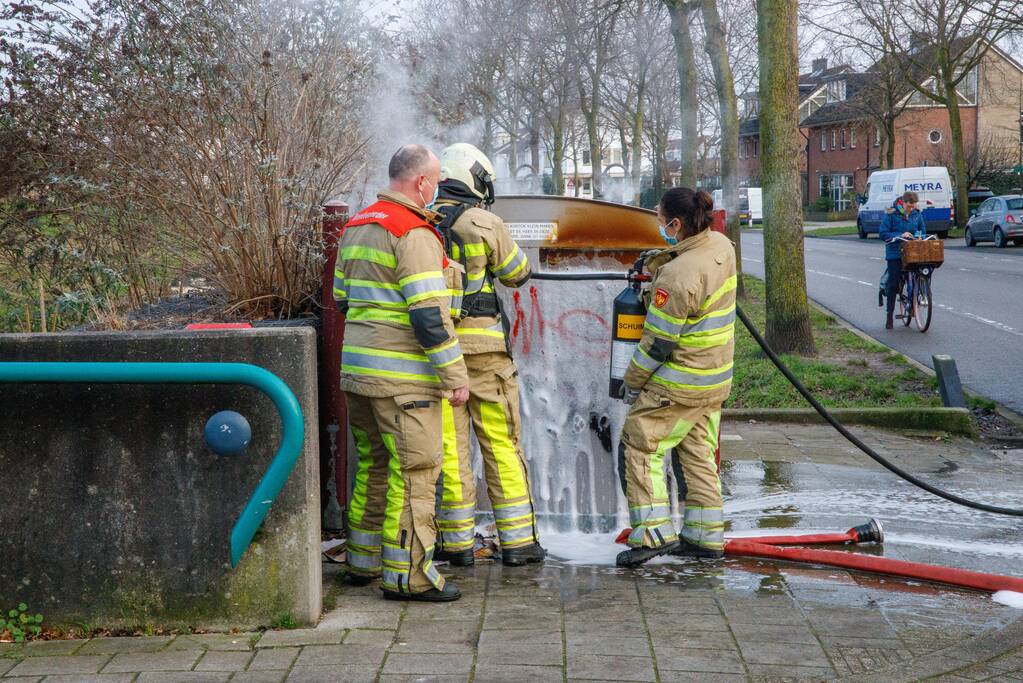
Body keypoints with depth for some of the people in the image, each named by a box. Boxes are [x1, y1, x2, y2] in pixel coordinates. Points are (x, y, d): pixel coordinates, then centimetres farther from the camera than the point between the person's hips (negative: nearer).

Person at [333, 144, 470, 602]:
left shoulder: (355, 227, 15)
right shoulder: (414, 232, -14)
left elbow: (343, 298, 21)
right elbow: (429, 313, -19)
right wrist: (455, 375, -15)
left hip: (357, 368, 9)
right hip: (402, 375, -9)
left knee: (373, 465, 18)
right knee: (414, 469, -5)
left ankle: (364, 561, 25)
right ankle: (406, 575, -4)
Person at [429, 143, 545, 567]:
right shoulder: (484, 224, -5)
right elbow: (518, 274, 8)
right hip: (482, 346, -3)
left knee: (449, 445, 7)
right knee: (501, 442, 4)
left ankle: (457, 541, 11)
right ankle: (517, 540, 7)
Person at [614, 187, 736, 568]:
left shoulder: (678, 277, -25)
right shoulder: (722, 247, 0)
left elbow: (658, 342, -19)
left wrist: (632, 382, -5)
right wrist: (659, 263, 8)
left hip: (680, 384, -9)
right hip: (716, 379, 9)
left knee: (640, 445, 0)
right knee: (699, 453, 16)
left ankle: (654, 533, -5)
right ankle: (706, 537, 21)